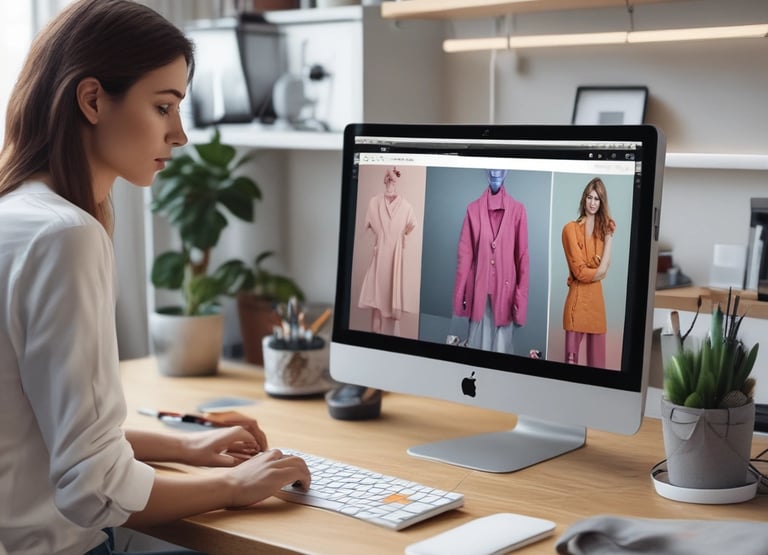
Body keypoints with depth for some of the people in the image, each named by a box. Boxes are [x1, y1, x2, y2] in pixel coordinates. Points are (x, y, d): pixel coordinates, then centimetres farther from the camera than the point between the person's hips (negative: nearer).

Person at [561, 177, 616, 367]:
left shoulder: (603, 228, 14)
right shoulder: (571, 228, -5)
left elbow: (604, 268, 2)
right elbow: (580, 271, -8)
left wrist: (609, 237, -2)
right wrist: (598, 270, 1)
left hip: (597, 298, 6)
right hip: (577, 298, -6)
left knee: (598, 356, 7)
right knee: (571, 355, -5)